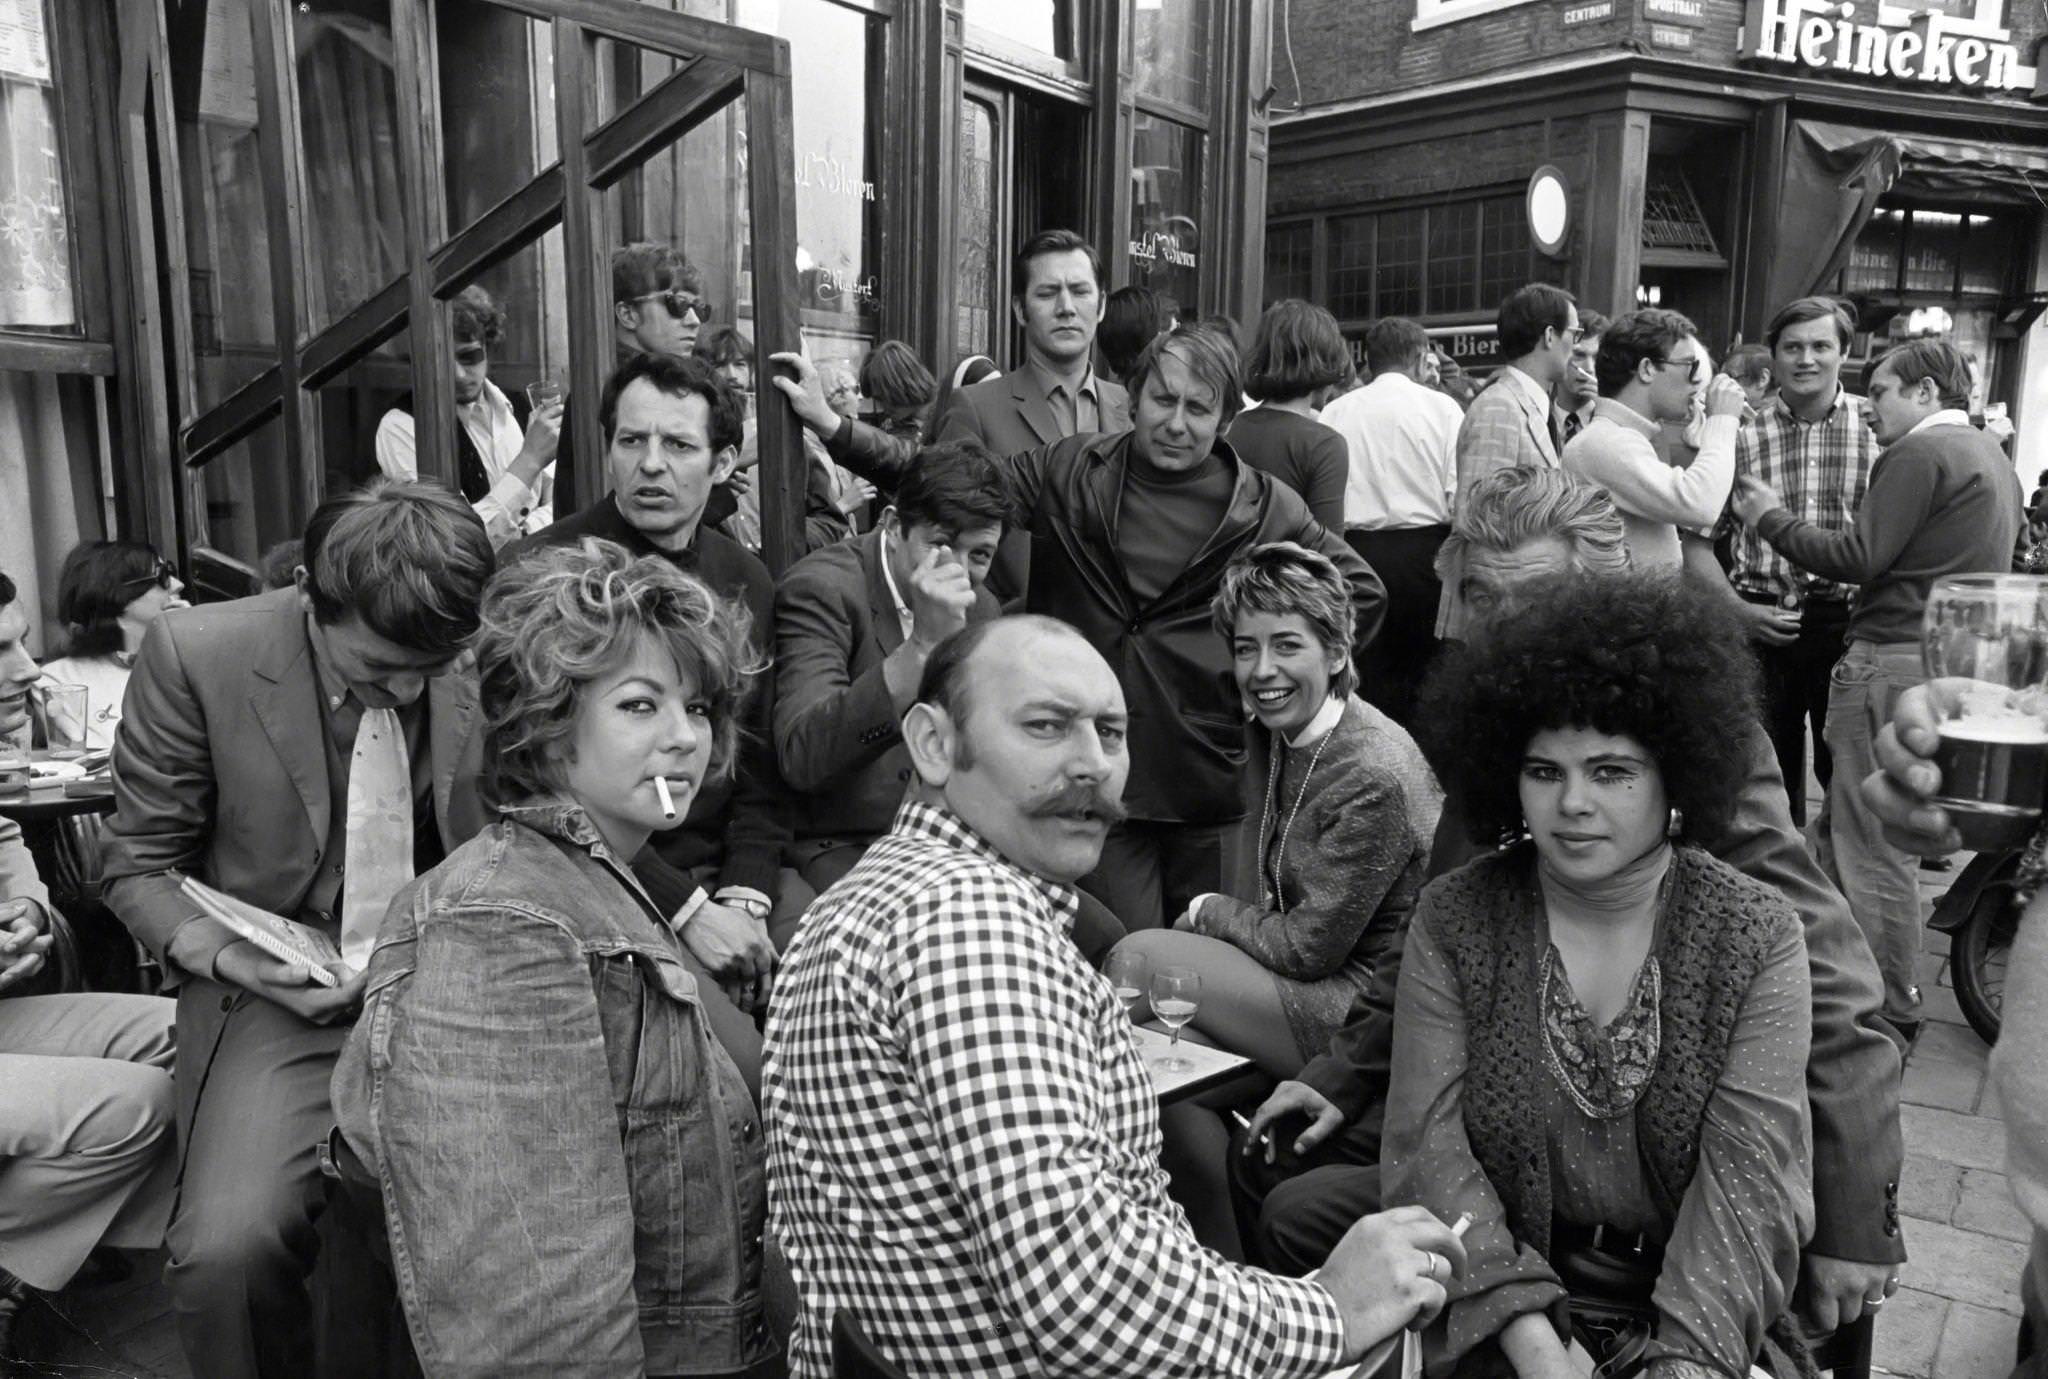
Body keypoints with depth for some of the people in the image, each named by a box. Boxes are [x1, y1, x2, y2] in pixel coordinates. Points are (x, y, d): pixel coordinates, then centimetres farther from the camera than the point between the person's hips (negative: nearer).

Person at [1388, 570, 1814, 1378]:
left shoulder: (1758, 937, -5)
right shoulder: (1452, 920, -4)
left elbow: (1748, 1168, -13)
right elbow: (1428, 1142, -10)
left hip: (1700, 1302, -1)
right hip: (1498, 1298, 1)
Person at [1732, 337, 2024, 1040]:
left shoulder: (1919, 454, -12)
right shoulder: (1991, 456, 19)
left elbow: (1858, 558, -18)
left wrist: (1770, 518, -6)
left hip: (1895, 659, -10)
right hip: (1959, 660, 10)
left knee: (1874, 847, -2)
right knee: (1837, 832, 17)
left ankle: (1890, 1014, 6)